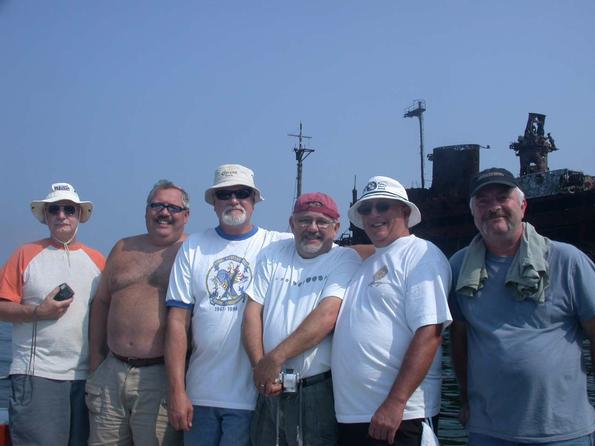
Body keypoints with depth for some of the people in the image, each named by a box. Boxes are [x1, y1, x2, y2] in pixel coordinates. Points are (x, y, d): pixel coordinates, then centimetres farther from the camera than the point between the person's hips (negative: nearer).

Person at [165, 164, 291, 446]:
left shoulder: (277, 245, -1)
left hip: (252, 394, -2)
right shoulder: (193, 247, 4)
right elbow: (178, 320, 1)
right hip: (199, 393, 2)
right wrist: (177, 391, -5)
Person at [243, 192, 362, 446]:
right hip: (270, 388, 4)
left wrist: (275, 358, -17)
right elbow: (253, 312, 4)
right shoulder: (273, 255, 9)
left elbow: (327, 316, -17)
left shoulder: (346, 260, -4)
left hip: (319, 389, -4)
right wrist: (260, 366, -8)